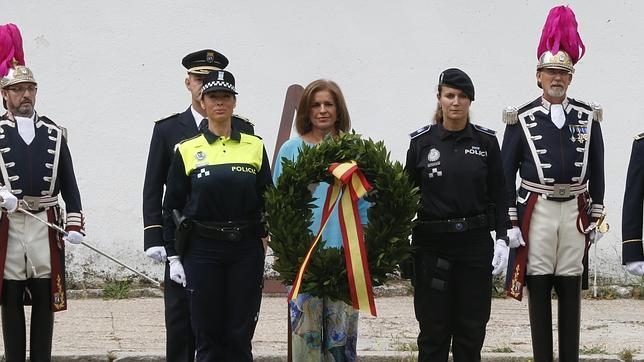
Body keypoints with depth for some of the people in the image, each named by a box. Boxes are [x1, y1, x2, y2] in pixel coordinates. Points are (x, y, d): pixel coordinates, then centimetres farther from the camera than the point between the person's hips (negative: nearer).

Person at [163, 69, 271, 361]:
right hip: (203, 250, -1)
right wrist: (174, 257, 2)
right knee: (208, 337, 3)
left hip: (246, 250, 1)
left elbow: (268, 199, 7)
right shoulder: (187, 150, 3)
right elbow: (172, 206, 5)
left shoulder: (254, 147, 5)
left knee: (240, 336, 3)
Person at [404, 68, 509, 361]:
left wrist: (502, 239, -4)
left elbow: (498, 195, 5)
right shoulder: (422, 141, 1)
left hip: (475, 244, 1)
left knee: (471, 329, 5)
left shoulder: (486, 141, 3)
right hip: (431, 246, -1)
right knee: (433, 329, 2)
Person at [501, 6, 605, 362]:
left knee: (571, 288, 5)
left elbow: (597, 170, 10)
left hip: (575, 211, 2)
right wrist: (510, 222, -4)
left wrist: (595, 217, 7)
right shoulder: (521, 119, -1)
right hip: (537, 211, -2)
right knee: (538, 286, 1)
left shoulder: (588, 117, 6)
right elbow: (506, 172, 1)